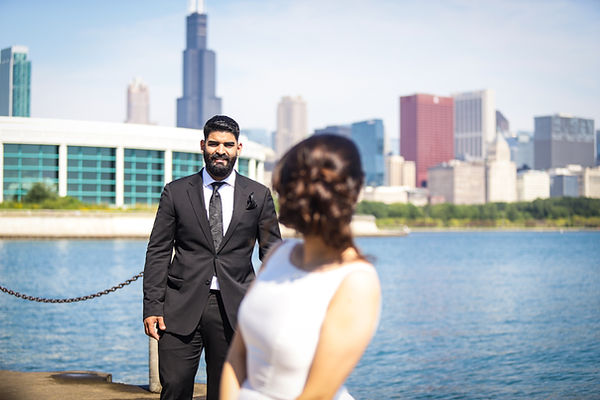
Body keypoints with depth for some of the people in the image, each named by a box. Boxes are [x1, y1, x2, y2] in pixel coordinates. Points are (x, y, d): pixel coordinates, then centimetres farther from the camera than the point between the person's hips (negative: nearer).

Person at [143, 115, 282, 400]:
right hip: (182, 308, 0)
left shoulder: (259, 196, 7)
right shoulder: (176, 192, 6)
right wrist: (152, 307, -3)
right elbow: (158, 251, 5)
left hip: (234, 311, 1)